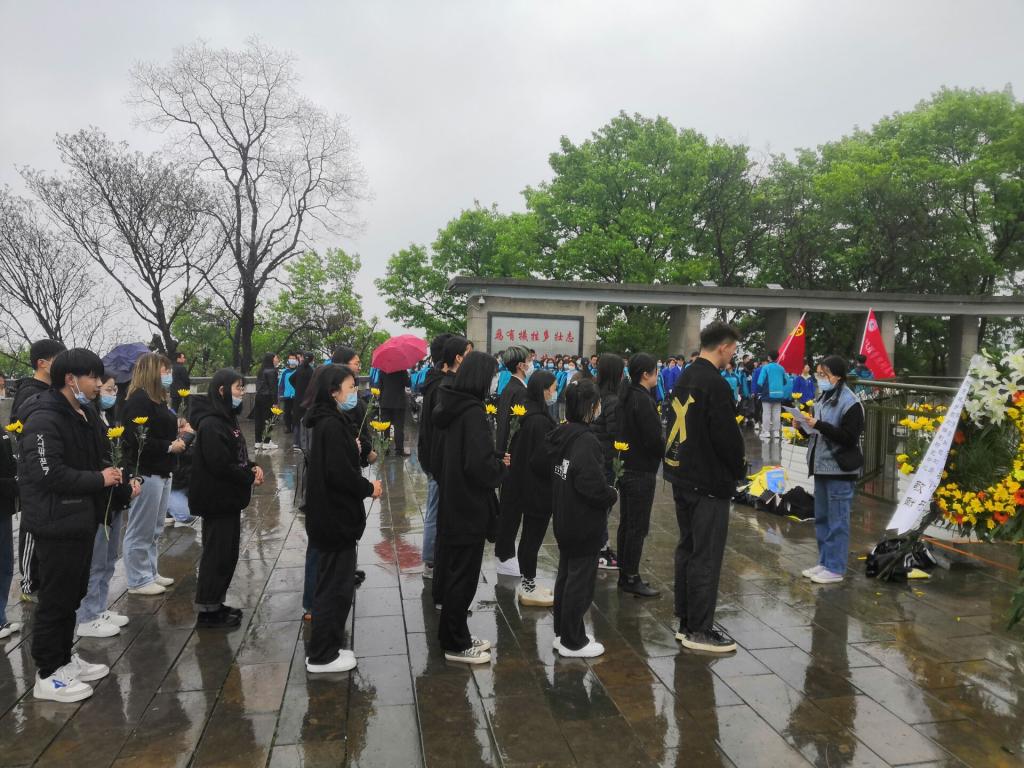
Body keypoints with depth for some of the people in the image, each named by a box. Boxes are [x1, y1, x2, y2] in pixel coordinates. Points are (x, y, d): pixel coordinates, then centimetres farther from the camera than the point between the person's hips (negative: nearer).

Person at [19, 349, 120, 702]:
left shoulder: (86, 415, 11)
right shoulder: (44, 421, -19)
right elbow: (48, 474, -27)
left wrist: (109, 472, 2)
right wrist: (99, 479, -18)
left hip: (82, 518, 9)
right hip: (57, 523, -9)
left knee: (73, 594, 19)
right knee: (55, 598, 2)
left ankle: (64, 658, 33)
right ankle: (47, 675, 15)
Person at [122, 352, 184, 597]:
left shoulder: (157, 398, 14)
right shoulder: (138, 400, -16)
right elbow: (138, 441, -23)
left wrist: (177, 436, 6)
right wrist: (170, 446, -17)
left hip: (162, 471, 10)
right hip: (146, 473, -10)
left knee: (154, 529, 18)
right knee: (141, 530, 1)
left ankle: (150, 572, 28)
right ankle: (138, 580, 11)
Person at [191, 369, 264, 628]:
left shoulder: (228, 419, 11)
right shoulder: (211, 425, -20)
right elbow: (221, 465, -26)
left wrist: (253, 467, -1)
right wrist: (250, 478, -14)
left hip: (230, 498, 10)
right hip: (217, 500, -10)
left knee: (228, 552, 16)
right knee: (217, 553, 0)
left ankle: (215, 603, 28)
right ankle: (207, 611, 11)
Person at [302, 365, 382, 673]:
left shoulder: (328, 421, 10)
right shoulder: (332, 426, -21)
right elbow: (339, 473, -25)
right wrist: (369, 488, -13)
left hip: (332, 515, 10)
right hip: (336, 517, -10)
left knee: (333, 583, 19)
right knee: (335, 587, 2)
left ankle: (328, 646, 31)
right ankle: (322, 656, 14)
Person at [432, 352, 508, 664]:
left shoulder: (456, 407, 6)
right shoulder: (473, 413, -22)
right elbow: (480, 465, -28)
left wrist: (495, 457, 6)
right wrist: (500, 466, -8)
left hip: (454, 503, 9)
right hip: (469, 508, -9)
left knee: (454, 572, 19)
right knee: (463, 578, 3)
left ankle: (455, 634, 32)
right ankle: (456, 645, 16)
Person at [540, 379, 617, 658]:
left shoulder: (559, 435, 1)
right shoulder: (586, 441, -24)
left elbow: (544, 463, 12)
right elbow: (593, 486, -29)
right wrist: (612, 495, -9)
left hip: (564, 520, 9)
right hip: (585, 525, -9)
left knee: (565, 575, 20)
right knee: (580, 582, 5)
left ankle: (562, 632, 33)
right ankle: (573, 642, 17)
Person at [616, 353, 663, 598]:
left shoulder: (626, 396, 9)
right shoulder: (643, 400, -20)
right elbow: (654, 440, -22)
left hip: (626, 467, 9)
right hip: (641, 472, -9)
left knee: (626, 523, 15)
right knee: (638, 527, 0)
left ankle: (624, 573, 24)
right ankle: (631, 578, 7)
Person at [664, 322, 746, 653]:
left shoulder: (685, 378, 10)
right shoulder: (715, 384, -18)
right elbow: (727, 436, -19)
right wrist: (740, 469, -2)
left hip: (682, 477, 9)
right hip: (709, 483, -9)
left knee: (688, 548, 16)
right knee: (706, 556, 0)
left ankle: (686, 621, 26)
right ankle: (699, 630, 9)